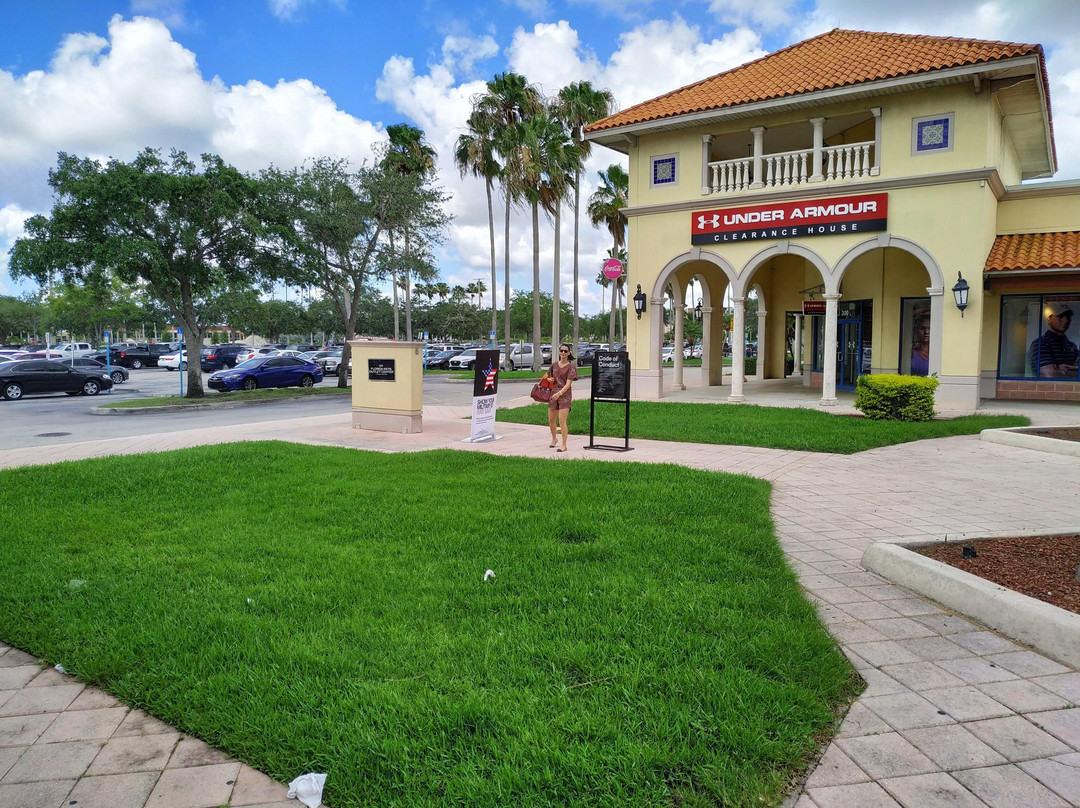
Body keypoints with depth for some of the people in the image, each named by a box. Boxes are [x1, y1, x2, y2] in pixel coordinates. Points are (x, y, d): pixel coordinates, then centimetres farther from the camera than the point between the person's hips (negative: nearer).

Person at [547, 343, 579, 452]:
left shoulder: (571, 366, -5)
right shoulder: (554, 365, 11)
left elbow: (568, 383, -13)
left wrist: (559, 393, -25)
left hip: (565, 395, -5)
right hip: (553, 394, 5)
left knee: (562, 420, -12)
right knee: (551, 420, 12)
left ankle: (564, 445, -4)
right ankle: (554, 438, 37)